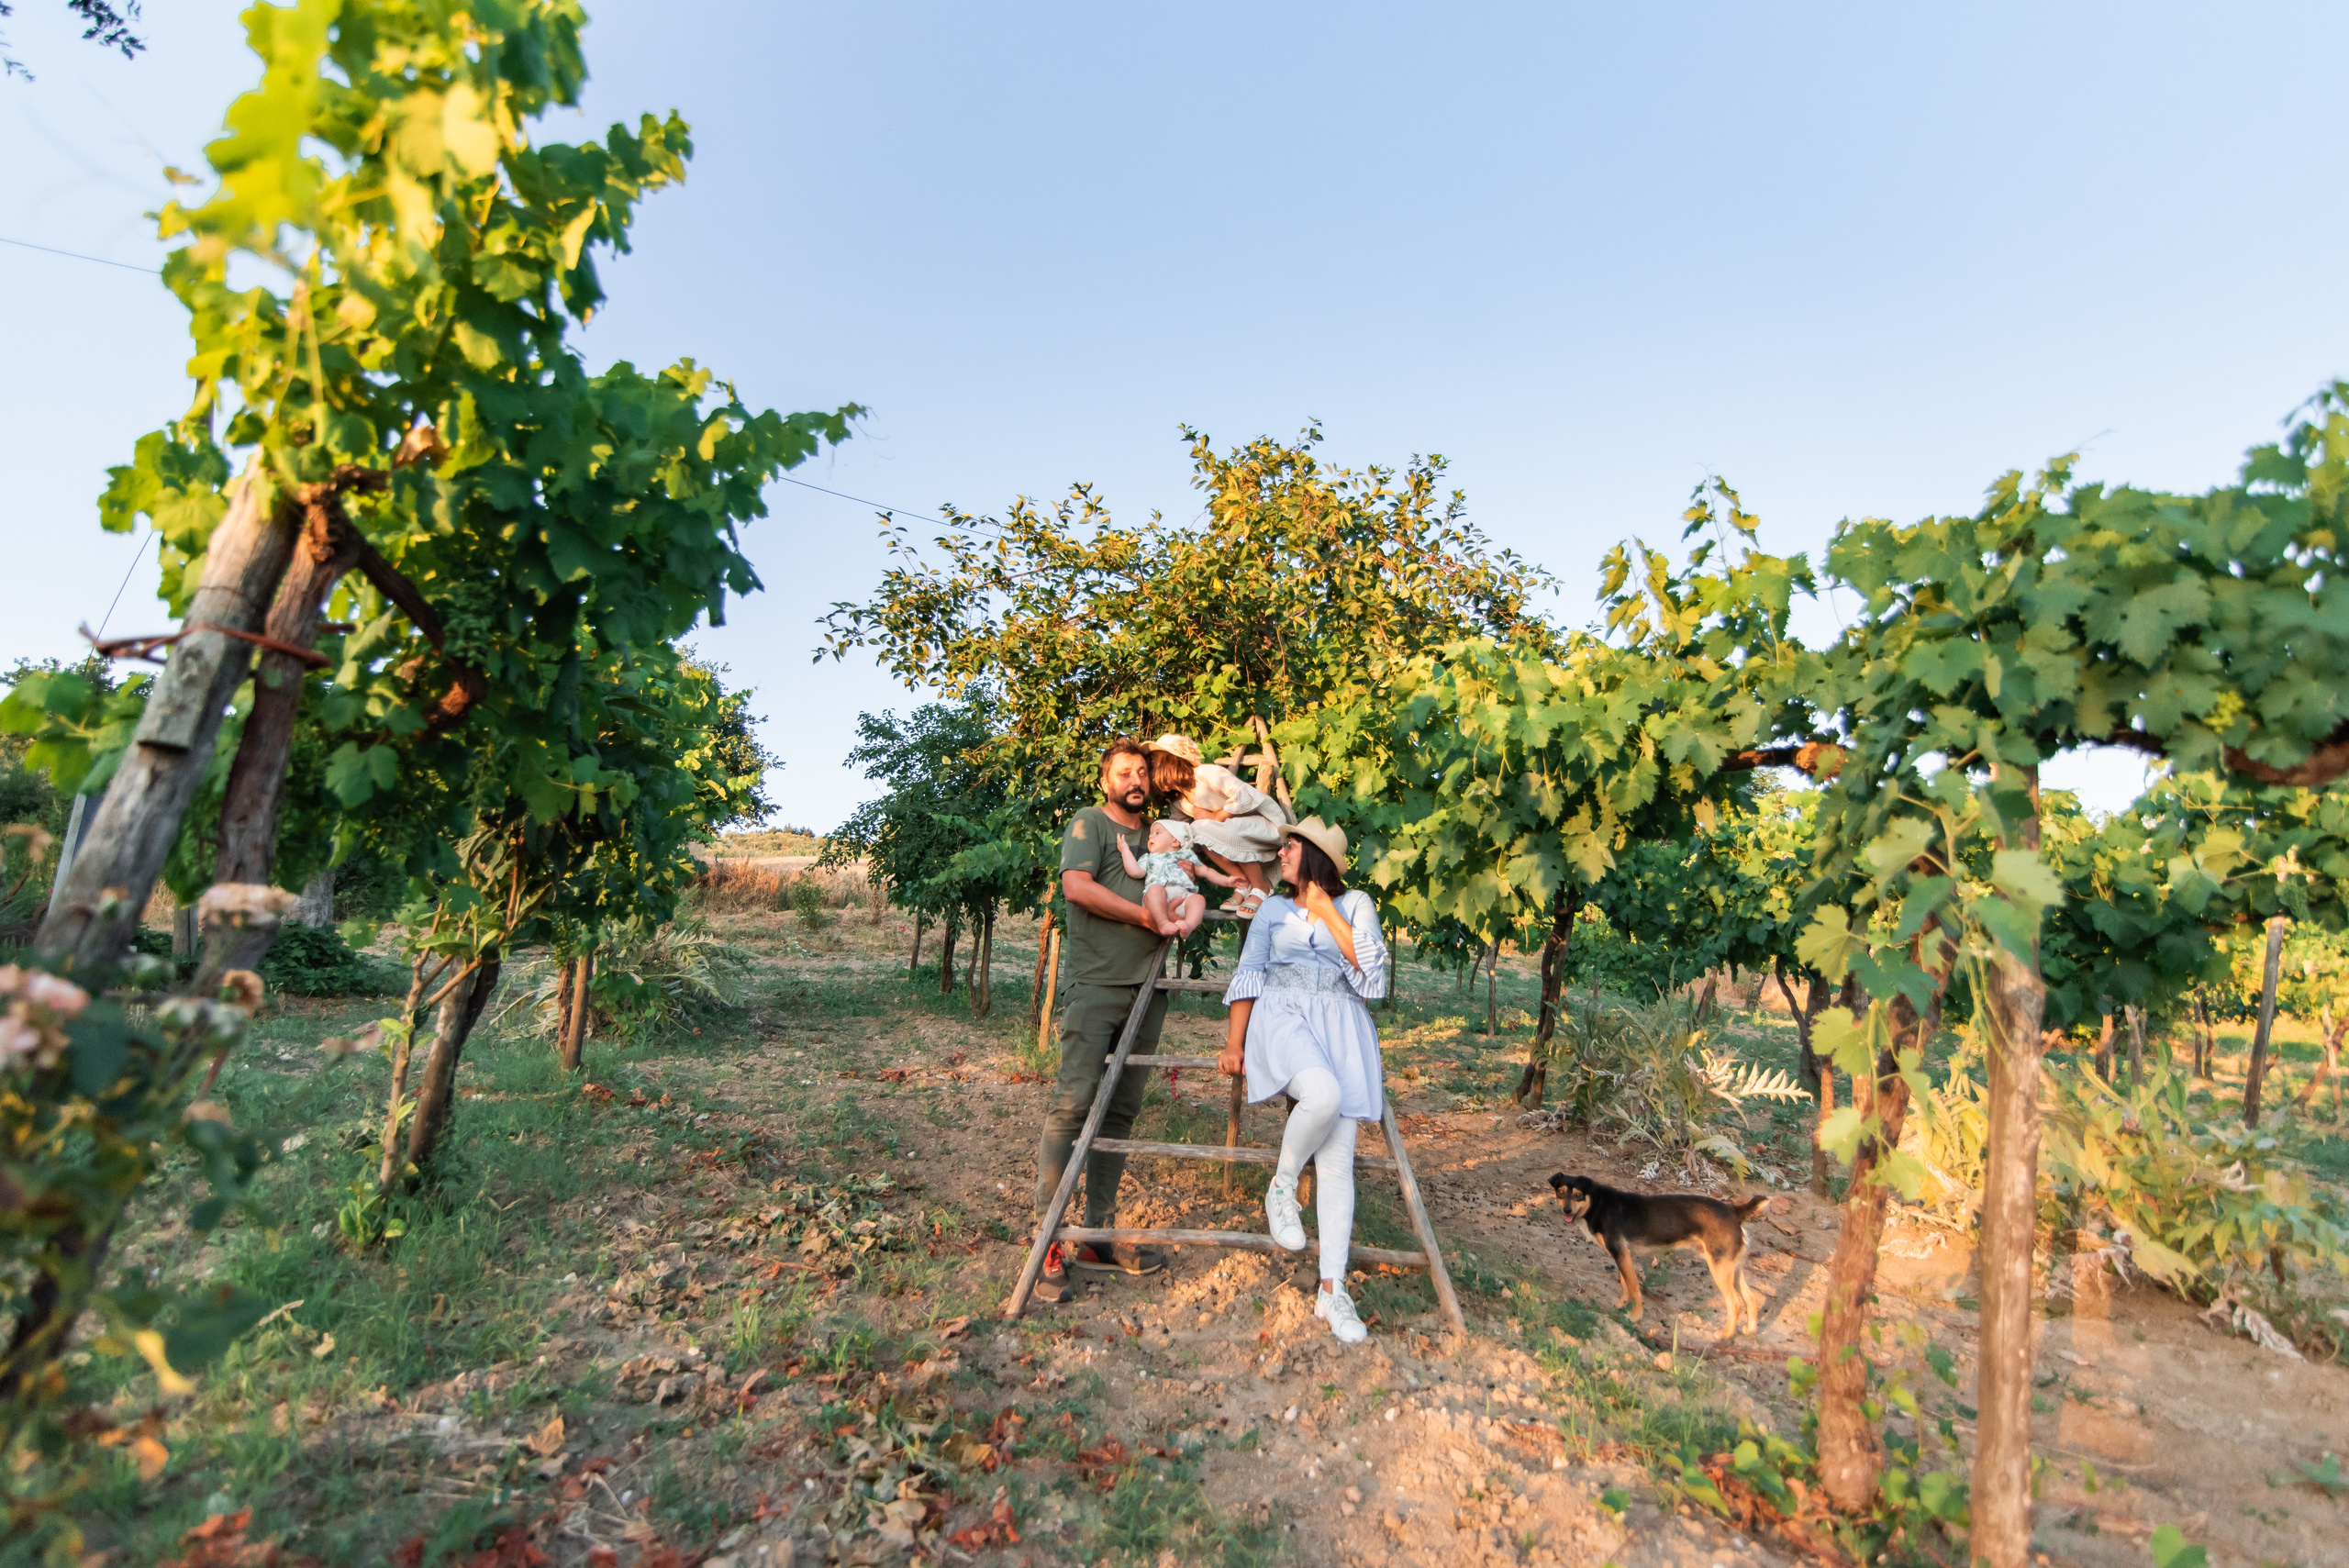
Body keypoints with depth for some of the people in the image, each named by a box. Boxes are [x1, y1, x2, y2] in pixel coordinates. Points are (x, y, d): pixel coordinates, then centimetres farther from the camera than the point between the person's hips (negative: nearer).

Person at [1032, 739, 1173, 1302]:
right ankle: (1046, 1243, -4)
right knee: (1073, 1104, -11)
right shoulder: (1089, 822, 4)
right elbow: (1076, 886, -11)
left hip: (1146, 987, 6)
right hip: (1095, 984, -6)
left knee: (1121, 1110, 7)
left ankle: (1098, 1237, 15)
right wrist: (1147, 915, -8)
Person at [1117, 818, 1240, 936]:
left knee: (1198, 898, -30)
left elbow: (1206, 872, 32)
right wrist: (1125, 850, 20)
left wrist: (1227, 881, 22)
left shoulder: (1186, 855, 34)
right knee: (1155, 888, -35)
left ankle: (1189, 925, -53)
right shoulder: (1149, 858, 35)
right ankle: (1163, 923, -42)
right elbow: (1135, 872, 17)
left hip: (1183, 895, 1)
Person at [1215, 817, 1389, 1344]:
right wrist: (1234, 1044, 6)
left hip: (1341, 1025, 0)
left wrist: (1323, 904, 0)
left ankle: (1333, 1290, -1)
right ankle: (1281, 1187, -7)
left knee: (1338, 1159, -9)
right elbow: (1247, 977, 15)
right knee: (1324, 1093, -33)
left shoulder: (1355, 902, 15)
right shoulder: (1273, 909, 20)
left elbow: (1368, 962, -1)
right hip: (1283, 1016, 0)